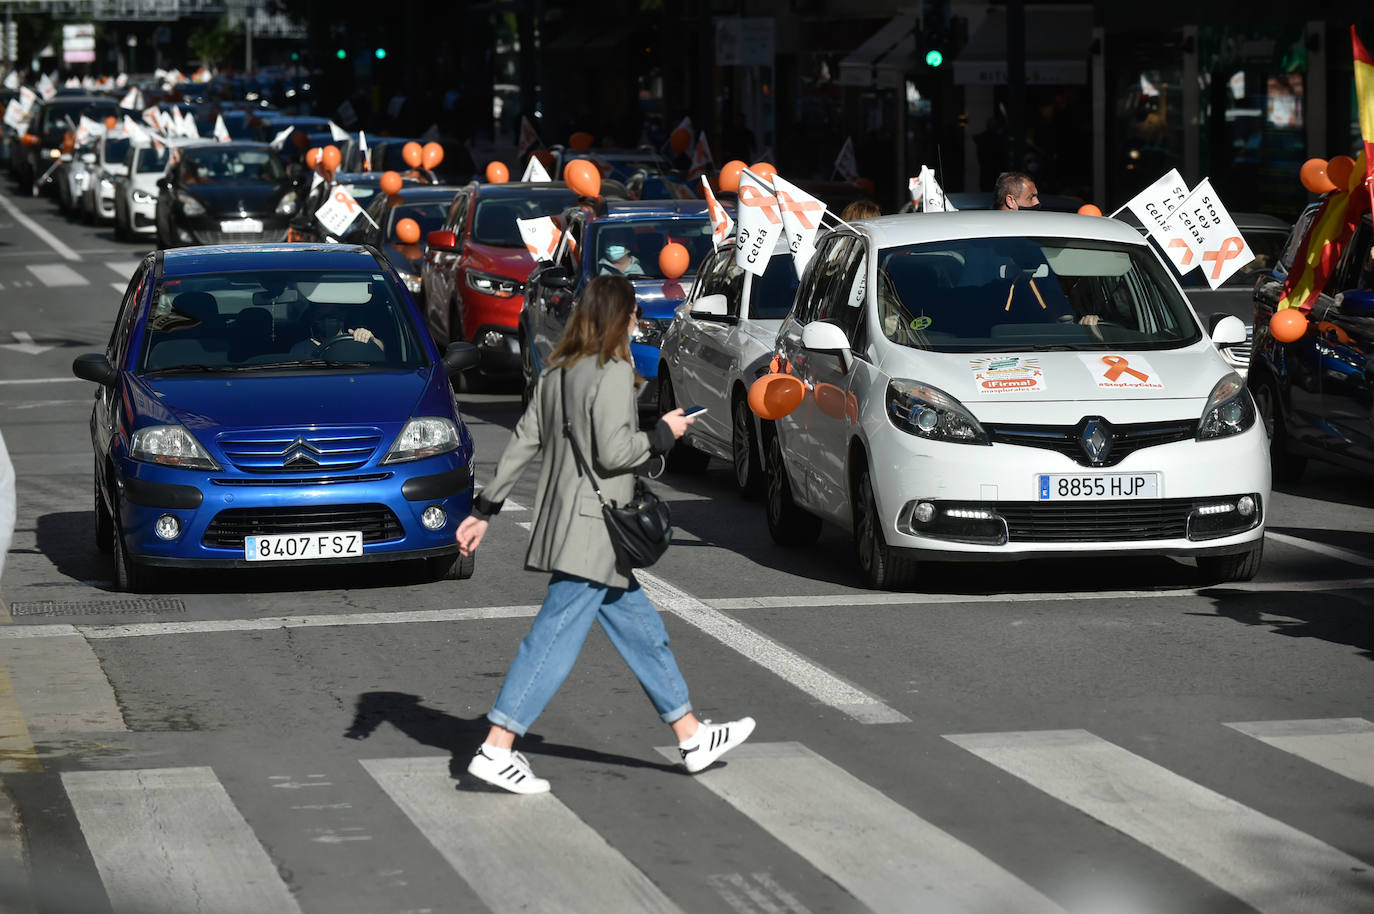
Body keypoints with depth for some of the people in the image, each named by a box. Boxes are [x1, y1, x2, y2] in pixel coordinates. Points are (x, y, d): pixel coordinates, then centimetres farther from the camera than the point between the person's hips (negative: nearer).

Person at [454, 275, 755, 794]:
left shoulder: (558, 371, 11)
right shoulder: (612, 372, -14)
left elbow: (524, 442, 10)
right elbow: (613, 452, -20)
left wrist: (485, 508, 11)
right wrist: (663, 434, -4)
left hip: (566, 520, 10)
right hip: (591, 527, -10)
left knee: (641, 629, 15)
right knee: (556, 637, -8)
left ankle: (692, 736, 23)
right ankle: (496, 751, -9)